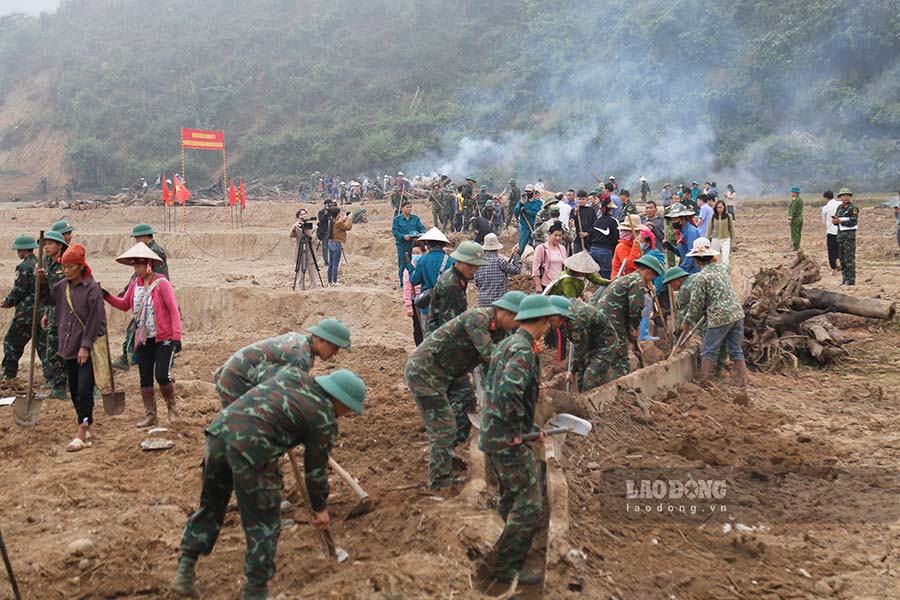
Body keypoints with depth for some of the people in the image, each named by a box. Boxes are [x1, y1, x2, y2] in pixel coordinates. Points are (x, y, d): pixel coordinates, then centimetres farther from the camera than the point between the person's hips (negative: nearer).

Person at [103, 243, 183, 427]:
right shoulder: (134, 285, 7)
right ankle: (150, 416, 16)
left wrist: (177, 337, -20)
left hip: (163, 338, -6)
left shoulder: (161, 283, -12)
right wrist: (107, 296, 3)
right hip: (143, 339, 6)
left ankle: (172, 408, 13)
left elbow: (174, 311, -14)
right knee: (145, 379, 7)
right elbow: (125, 305, 19)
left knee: (162, 375, -11)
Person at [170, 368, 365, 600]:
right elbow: (316, 469, 12)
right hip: (252, 449, -7)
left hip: (220, 429, 7)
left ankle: (185, 572, 25)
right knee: (264, 524, 10)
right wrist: (320, 507, 28)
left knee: (211, 506, 25)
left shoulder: (293, 373, 19)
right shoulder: (325, 419, 4)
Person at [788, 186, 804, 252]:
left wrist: (790, 218, -23)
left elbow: (793, 210, -22)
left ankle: (796, 248, -3)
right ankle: (797, 247, 19)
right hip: (800, 218, 10)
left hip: (795, 218, -10)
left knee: (795, 234, -5)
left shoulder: (795, 200, -17)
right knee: (798, 233, 14)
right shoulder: (800, 199, 13)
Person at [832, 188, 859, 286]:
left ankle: (851, 280, -7)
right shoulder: (839, 208, 15)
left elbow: (853, 222, -16)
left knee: (849, 258, -8)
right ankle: (845, 279, 17)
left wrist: (840, 221, -19)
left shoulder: (853, 208, -8)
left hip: (849, 235, -8)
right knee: (842, 259, 10)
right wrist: (834, 220, -7)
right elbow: (835, 220, 16)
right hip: (840, 234, 8)